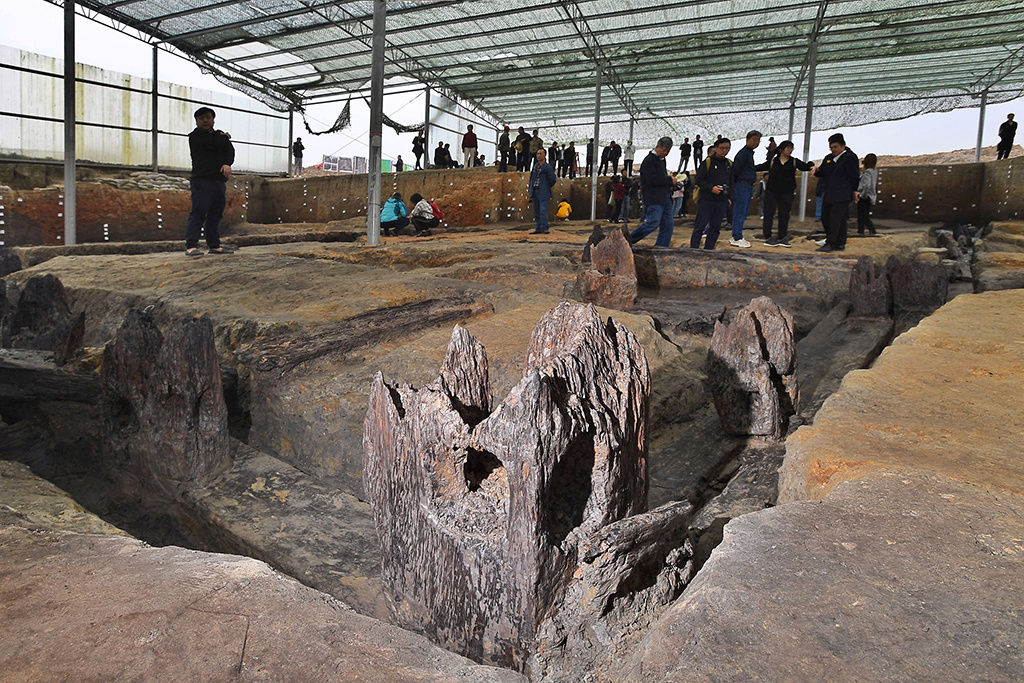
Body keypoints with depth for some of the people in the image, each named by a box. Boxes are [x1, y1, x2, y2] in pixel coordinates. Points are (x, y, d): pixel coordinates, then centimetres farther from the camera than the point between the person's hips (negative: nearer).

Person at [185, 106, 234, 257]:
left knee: (215, 215, 7)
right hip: (202, 180, -6)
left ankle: (214, 245, 12)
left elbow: (230, 150, 4)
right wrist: (223, 137, 8)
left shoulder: (219, 135, 21)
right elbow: (214, 144, -14)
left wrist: (227, 164, -17)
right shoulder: (195, 136, 3)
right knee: (198, 213, -11)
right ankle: (191, 246, -13)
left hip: (219, 181, 6)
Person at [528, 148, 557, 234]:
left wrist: (546, 188, 9)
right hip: (534, 192, 6)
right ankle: (538, 228, 11)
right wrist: (531, 192, 13)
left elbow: (553, 180, -1)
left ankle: (544, 228, -18)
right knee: (536, 211, 7)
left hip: (543, 192, -6)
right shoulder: (535, 166, 16)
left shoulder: (547, 167, -3)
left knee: (543, 210, -14)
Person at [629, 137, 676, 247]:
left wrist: (669, 186, 14)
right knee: (653, 223, -15)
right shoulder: (649, 160, -8)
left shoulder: (662, 160, 21)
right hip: (654, 199, -9)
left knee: (667, 225, 2)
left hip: (665, 198, 9)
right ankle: (628, 239, -2)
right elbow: (652, 179, -21)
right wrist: (669, 180, -12)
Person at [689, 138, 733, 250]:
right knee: (700, 226, -5)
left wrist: (729, 196, 11)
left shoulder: (729, 164, 13)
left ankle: (708, 249, 15)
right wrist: (711, 188, -19)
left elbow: (731, 182, 22)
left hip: (722, 201, 5)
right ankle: (693, 249, -1)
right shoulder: (707, 162, -4)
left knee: (715, 228, 7)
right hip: (706, 199, -5)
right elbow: (699, 180, -7)